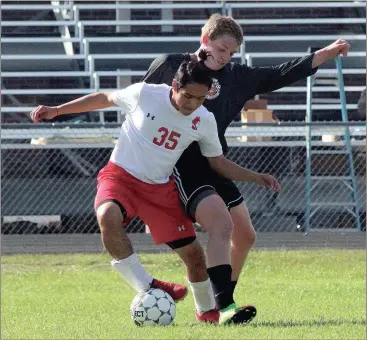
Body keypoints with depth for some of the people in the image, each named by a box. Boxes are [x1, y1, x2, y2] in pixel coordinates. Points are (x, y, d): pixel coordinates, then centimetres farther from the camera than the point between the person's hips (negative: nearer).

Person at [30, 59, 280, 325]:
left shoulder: (205, 121, -5)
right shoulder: (144, 94, -16)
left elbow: (218, 162, 10)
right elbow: (105, 98, 2)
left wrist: (257, 178, 0)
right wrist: (56, 111, 2)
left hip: (161, 188, 3)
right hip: (121, 175, -3)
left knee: (194, 253, 1)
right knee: (108, 217, -38)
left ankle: (209, 311, 29)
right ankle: (148, 288, -30)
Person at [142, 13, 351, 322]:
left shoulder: (235, 76, 11)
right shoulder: (169, 66, -2)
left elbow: (278, 76, 11)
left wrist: (326, 54, 5)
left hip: (213, 165, 8)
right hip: (181, 165, -8)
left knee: (245, 236, 12)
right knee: (222, 225, -26)